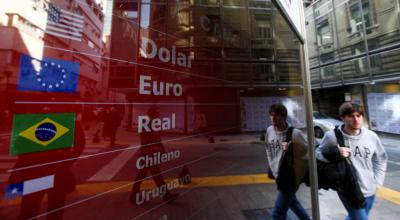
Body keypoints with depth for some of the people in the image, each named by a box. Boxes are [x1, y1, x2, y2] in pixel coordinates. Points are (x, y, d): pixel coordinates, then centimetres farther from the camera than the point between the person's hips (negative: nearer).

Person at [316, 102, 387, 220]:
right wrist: (335, 153, -26)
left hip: (369, 190, 5)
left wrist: (377, 181, 5)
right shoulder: (332, 136, -20)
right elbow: (317, 153, -10)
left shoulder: (371, 136, -7)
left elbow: (381, 160, 9)